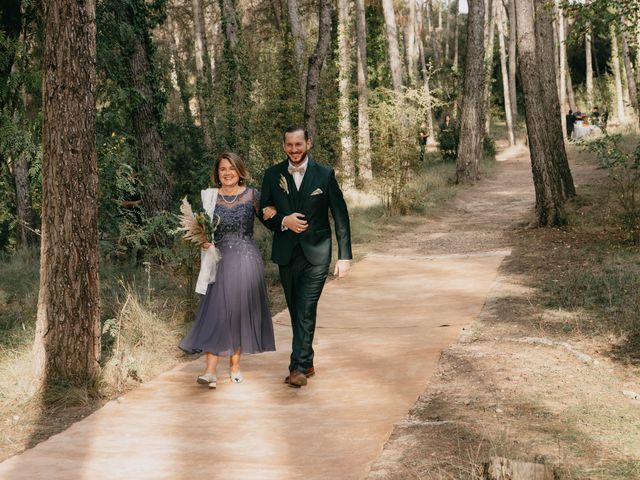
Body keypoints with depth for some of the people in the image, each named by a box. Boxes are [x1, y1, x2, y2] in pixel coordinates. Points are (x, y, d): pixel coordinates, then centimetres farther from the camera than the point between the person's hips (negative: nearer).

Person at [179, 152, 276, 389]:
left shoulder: (252, 195, 1)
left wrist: (272, 211, -17)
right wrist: (203, 241, -12)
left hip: (247, 261, 0)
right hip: (220, 261, 0)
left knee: (241, 311, 6)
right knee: (216, 312, -7)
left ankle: (235, 365, 20)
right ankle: (210, 370, -11)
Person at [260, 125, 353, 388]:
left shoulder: (325, 175, -2)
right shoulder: (273, 175, 4)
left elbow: (340, 216, -1)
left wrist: (344, 255, -5)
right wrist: (283, 221, -14)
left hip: (316, 253, -3)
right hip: (286, 254, 3)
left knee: (306, 311, -12)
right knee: (296, 312, 11)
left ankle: (298, 367, -11)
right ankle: (307, 363, 24)